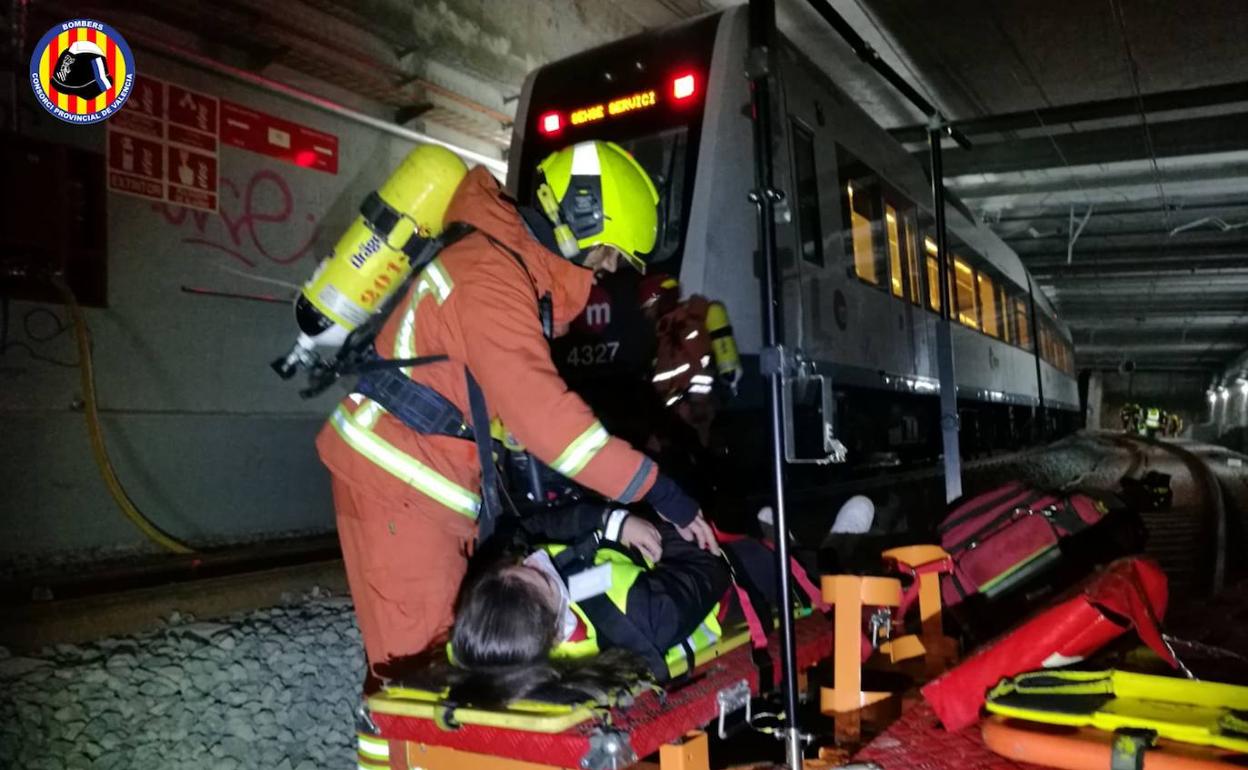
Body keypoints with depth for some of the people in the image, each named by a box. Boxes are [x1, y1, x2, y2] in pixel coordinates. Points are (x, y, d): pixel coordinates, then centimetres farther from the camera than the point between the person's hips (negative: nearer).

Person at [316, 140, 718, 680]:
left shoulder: (519, 266, 10)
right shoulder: (491, 274, -21)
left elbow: (529, 400, 11)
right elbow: (540, 409, -30)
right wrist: (655, 488, -26)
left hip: (433, 479, 10)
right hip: (398, 481, -10)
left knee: (449, 634, 14)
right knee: (417, 653, -4)